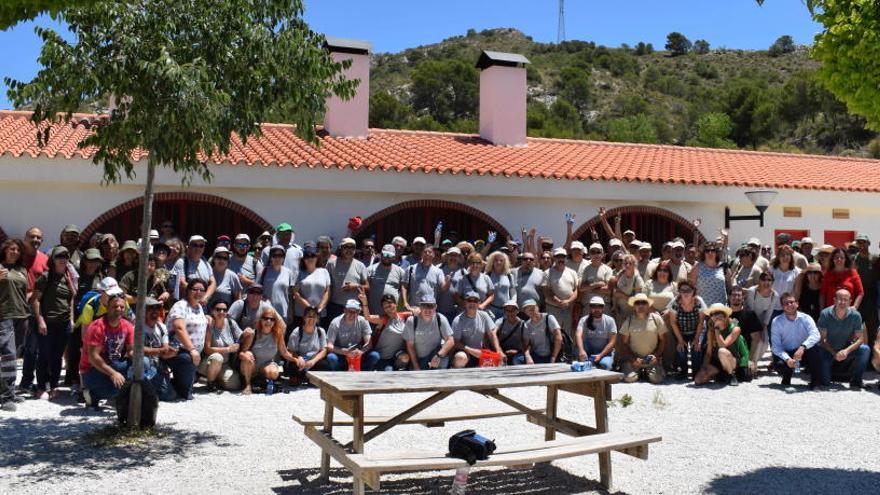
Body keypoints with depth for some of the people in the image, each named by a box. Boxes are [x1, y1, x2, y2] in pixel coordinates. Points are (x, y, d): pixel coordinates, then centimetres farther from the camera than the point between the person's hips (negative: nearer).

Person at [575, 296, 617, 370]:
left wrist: (600, 355, -24)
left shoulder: (610, 320, -7)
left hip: (605, 352, -2)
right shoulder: (584, 320, -8)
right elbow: (578, 335, -27)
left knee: (605, 364, -34)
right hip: (589, 352, 2)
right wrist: (581, 350, -47)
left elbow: (612, 342, -11)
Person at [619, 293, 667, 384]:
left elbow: (663, 340, 6)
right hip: (633, 357, 0)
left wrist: (656, 355, -6)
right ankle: (638, 371, 14)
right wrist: (633, 359, -9)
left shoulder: (656, 319, 1)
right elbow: (623, 343, 2)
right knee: (629, 378, -22)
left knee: (656, 378, -22)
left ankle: (647, 371, 14)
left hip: (652, 359, 0)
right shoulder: (629, 321, 0)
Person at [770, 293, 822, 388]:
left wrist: (803, 347, -46)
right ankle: (787, 377, 9)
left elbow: (816, 335, -28)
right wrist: (787, 359, -33)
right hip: (785, 353, 0)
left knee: (814, 349, -31)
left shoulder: (806, 318, -10)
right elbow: (775, 346, -15)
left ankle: (815, 380, -8)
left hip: (803, 352, 0)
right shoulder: (777, 321, -10)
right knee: (779, 364, -32)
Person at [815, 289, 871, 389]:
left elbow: (860, 339, -12)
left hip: (846, 349, 2)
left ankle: (855, 381, -10)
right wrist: (834, 353, -26)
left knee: (865, 349, -27)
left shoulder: (855, 315, -13)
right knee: (824, 383, -15)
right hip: (828, 350, -2)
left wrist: (847, 351, -28)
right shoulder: (825, 314, -17)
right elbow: (822, 339, -14)